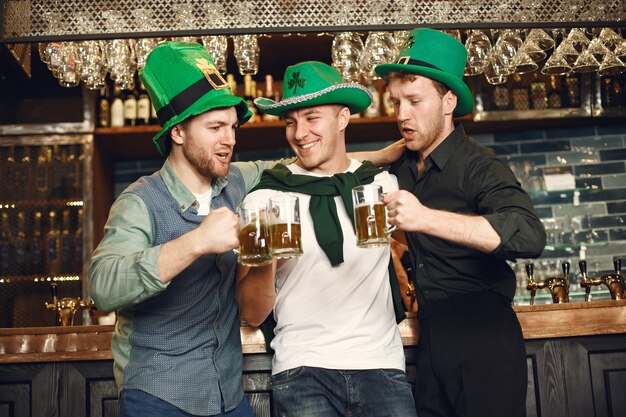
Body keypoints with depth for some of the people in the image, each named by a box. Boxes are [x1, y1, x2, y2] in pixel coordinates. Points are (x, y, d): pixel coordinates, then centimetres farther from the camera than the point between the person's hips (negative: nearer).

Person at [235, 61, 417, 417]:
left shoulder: (384, 184, 5)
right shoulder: (266, 197, -2)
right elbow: (253, 316, -5)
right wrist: (262, 260, -23)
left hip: (381, 363, 3)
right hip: (302, 367, -2)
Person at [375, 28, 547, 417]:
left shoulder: (479, 166, -14)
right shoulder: (404, 166, 7)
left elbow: (530, 236, -33)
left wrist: (426, 218, -40)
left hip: (484, 339, -6)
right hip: (430, 340, 7)